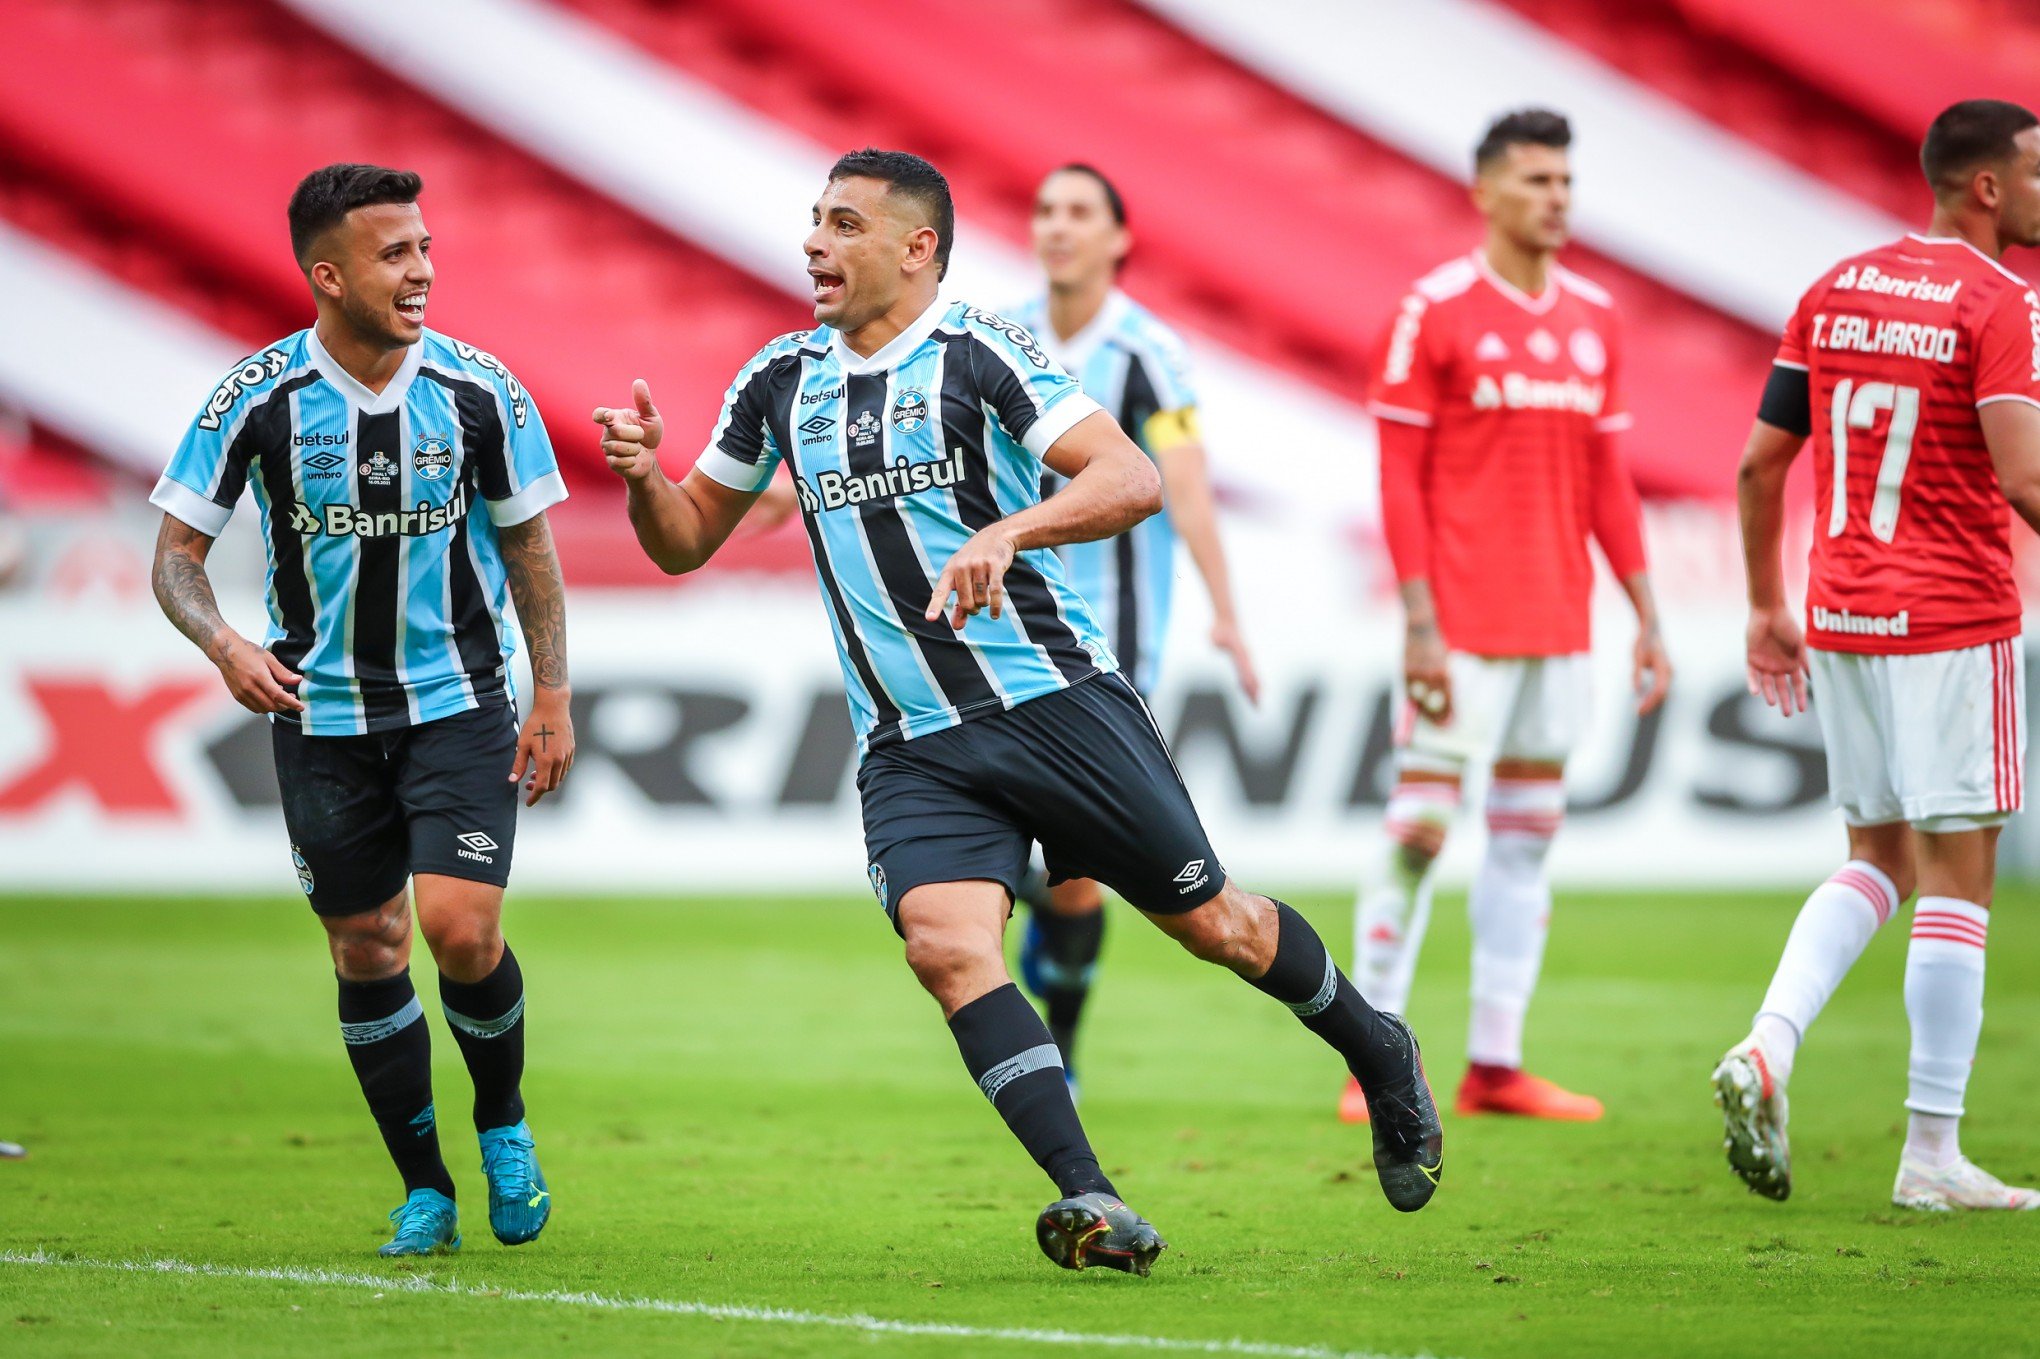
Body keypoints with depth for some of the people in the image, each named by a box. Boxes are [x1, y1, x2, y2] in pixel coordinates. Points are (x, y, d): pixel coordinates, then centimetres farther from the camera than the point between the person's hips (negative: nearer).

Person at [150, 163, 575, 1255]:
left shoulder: (479, 390, -8)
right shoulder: (257, 398, -11)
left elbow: (528, 546, 5)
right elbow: (176, 556, -4)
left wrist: (552, 697, 1)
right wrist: (226, 644, -23)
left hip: (459, 704, -1)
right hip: (321, 714, 1)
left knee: (462, 929, -15)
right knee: (365, 948, 4)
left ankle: (502, 1119, 14)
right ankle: (426, 1193, 18)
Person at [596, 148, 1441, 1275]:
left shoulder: (976, 354, -6)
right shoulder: (780, 380, 11)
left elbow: (1132, 480, -16)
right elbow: (685, 541, 20)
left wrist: (1006, 533, -31)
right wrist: (643, 476, -2)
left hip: (1055, 700, -4)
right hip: (908, 750, 4)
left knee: (1211, 923, 4)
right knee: (945, 943, -23)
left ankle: (1373, 1050, 34)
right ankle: (1093, 1208, -26)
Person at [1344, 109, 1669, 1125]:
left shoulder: (1594, 318, 11)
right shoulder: (1435, 309, -6)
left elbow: (1606, 477, 16)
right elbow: (1399, 476, -7)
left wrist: (1647, 617, 11)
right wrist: (1419, 621, -14)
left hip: (1560, 624, 6)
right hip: (1463, 624, -6)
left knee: (1528, 832, 7)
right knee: (1420, 826, -6)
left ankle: (1496, 1065, 12)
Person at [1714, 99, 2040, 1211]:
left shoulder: (1833, 292, 10)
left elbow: (1759, 463, 11)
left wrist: (1768, 608, 18)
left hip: (1840, 618, 6)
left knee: (1876, 862, 17)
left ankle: (1766, 1049, -5)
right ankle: (1933, 1155, 0)